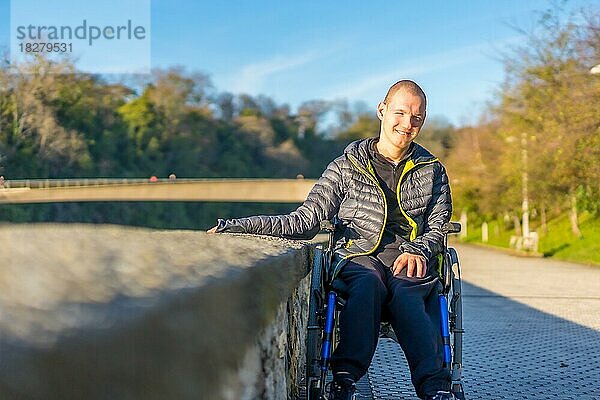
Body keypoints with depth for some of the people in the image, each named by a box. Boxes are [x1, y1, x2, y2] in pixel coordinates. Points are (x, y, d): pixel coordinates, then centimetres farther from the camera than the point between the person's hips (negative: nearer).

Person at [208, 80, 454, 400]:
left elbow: (438, 227, 15)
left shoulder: (432, 171, 19)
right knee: (367, 282, -38)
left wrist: (418, 250, -11)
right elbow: (304, 221, 6)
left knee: (406, 290, -36)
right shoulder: (346, 167, 12)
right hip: (357, 256, 0)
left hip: (409, 259, 1)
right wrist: (236, 227, -4)